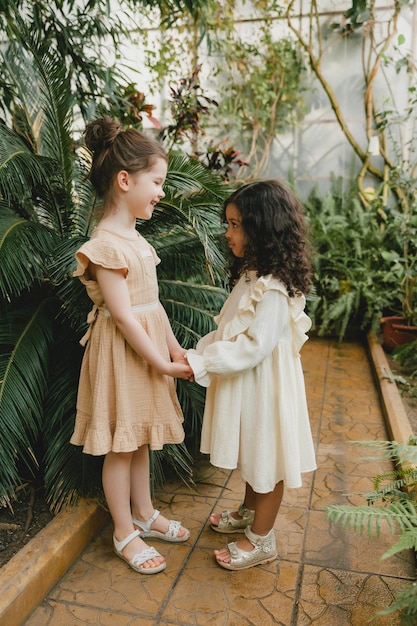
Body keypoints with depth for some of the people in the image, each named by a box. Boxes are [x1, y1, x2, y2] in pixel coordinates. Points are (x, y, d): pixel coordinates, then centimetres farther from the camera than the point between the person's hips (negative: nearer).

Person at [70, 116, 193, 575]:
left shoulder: (133, 237, 9)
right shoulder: (105, 246, -20)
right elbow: (123, 316, -21)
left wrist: (174, 347, 7)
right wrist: (162, 363, -15)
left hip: (149, 346, 9)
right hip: (121, 353, -9)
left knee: (141, 437, 20)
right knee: (120, 445, 7)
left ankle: (144, 514, 38)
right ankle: (125, 534, 26)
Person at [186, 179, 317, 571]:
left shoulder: (273, 288, -26)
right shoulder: (251, 275, 6)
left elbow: (255, 345, -29)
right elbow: (228, 330, 10)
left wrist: (202, 364, -26)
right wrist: (198, 353, 1)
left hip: (264, 387, -9)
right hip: (245, 383, 9)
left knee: (266, 457, 9)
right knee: (251, 453, 25)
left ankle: (261, 539, 27)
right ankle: (249, 511, 46)